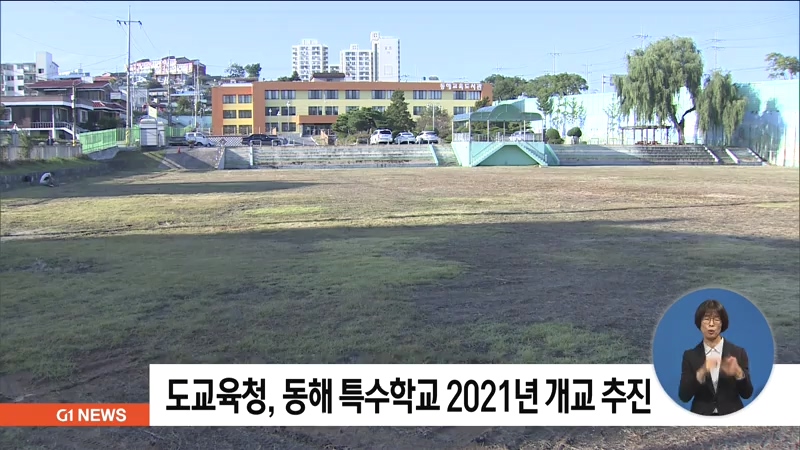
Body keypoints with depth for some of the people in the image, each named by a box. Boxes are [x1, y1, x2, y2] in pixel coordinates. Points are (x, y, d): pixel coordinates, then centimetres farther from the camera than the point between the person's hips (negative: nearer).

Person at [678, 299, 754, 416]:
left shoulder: (738, 352, 2)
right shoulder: (690, 355, 1)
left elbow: (747, 394, -1)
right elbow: (683, 396, -6)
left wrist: (738, 373, -18)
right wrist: (700, 374, -20)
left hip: (731, 415, 1)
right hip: (701, 415, 0)